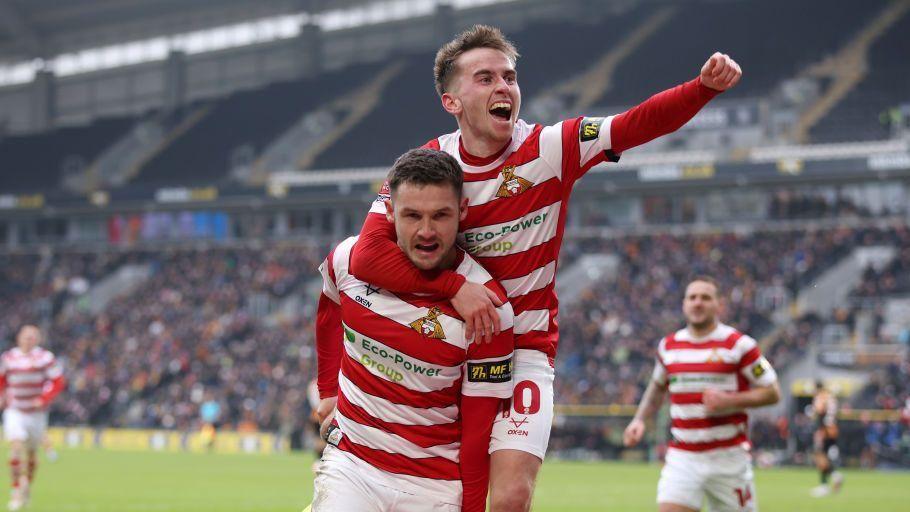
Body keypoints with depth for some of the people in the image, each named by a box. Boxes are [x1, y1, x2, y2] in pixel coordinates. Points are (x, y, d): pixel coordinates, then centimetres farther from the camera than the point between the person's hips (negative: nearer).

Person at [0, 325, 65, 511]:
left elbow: (57, 383, -7)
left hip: (36, 412, 0)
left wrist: (43, 399, -19)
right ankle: (16, 490, -14)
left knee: (31, 454, 10)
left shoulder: (45, 358, -9)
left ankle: (27, 486, 36)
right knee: (16, 447, -19)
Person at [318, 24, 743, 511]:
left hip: (524, 349, -1)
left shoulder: (551, 147, -6)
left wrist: (706, 85, -35)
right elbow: (366, 255, -19)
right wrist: (455, 287, -30)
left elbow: (643, 122, -17)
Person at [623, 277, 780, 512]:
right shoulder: (668, 346, 8)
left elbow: (772, 393, -3)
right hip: (681, 457, 2)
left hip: (728, 457, -2)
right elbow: (657, 387, 26)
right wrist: (639, 419, 10)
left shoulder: (739, 345, -5)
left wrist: (729, 400, -17)